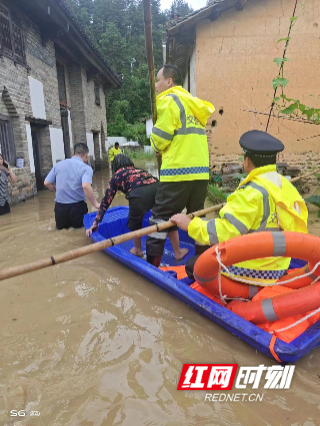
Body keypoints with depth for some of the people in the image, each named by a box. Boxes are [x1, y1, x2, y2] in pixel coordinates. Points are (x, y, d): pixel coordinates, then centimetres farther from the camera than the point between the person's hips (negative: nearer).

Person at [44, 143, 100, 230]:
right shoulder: (86, 168, -10)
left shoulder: (59, 164, 5)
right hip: (77, 206, -4)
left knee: (60, 227, 28)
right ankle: (75, 227, -8)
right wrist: (96, 204, -21)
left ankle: (63, 227, -2)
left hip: (60, 206, 4)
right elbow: (86, 186, -28)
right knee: (79, 226, 22)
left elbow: (47, 183, 7)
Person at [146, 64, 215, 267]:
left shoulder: (169, 100, -4)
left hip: (178, 172, -8)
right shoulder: (194, 102, 20)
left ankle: (152, 265, 4)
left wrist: (156, 145, 12)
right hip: (201, 171, 8)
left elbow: (159, 139, -9)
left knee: (160, 218, 1)